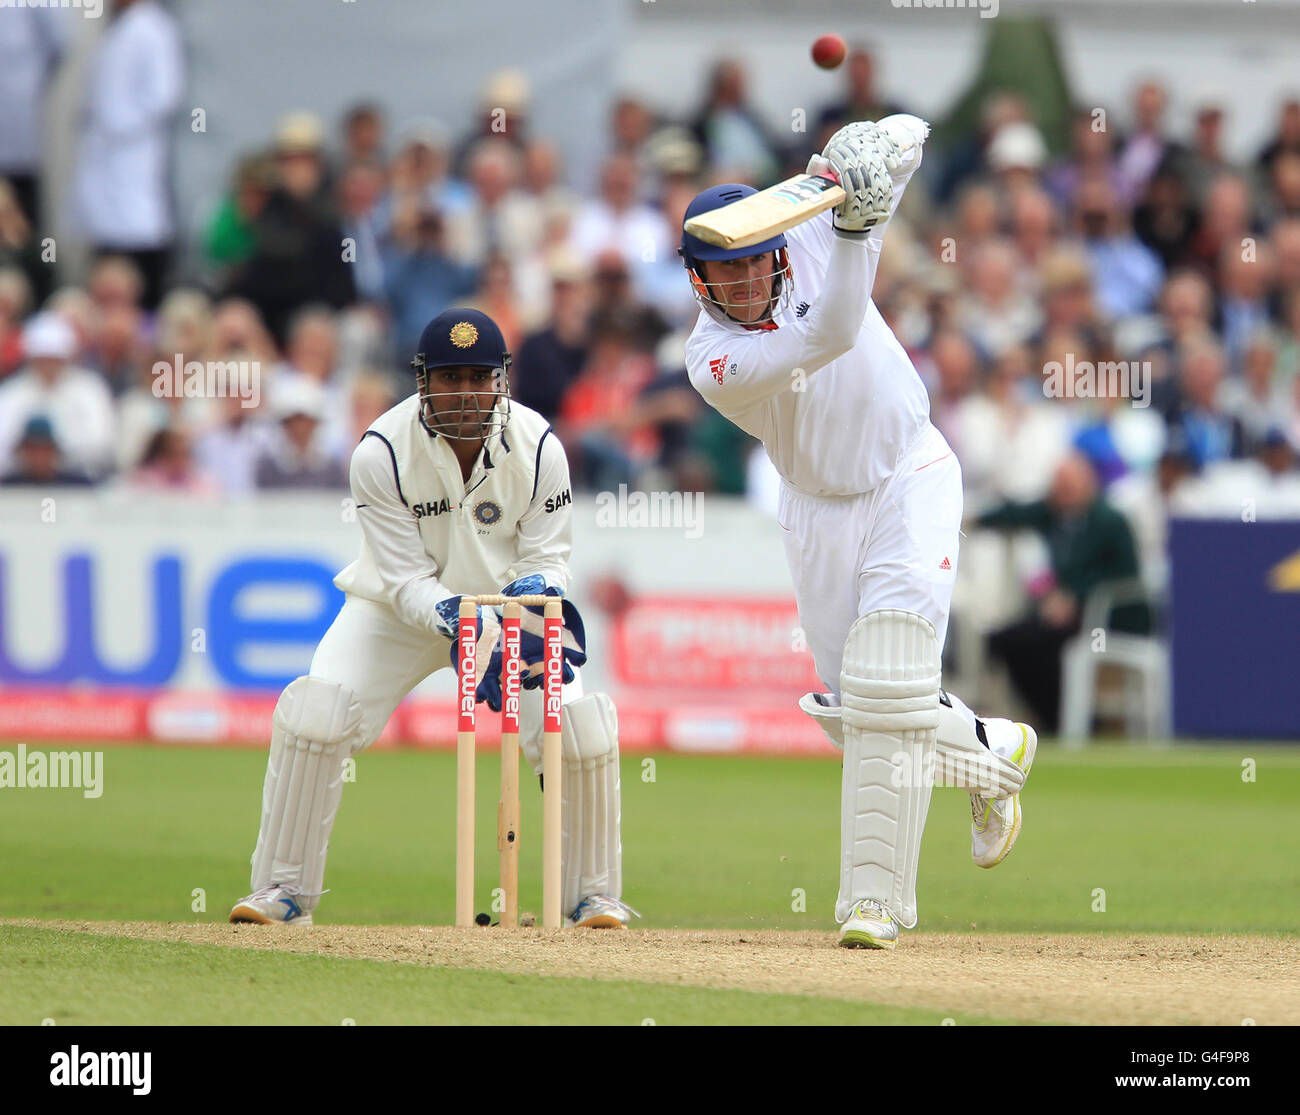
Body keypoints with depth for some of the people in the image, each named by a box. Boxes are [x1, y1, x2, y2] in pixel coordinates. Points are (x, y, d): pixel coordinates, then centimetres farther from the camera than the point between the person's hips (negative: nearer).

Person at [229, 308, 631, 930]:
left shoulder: (539, 449, -19)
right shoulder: (382, 453, -24)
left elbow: (547, 559, -13)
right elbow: (406, 577, -23)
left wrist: (533, 602, -38)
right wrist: (460, 625, -42)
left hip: (509, 604, 1)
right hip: (400, 609, -1)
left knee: (581, 727, -18)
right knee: (312, 714, -21)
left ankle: (595, 894, 3)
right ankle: (283, 891, -6)